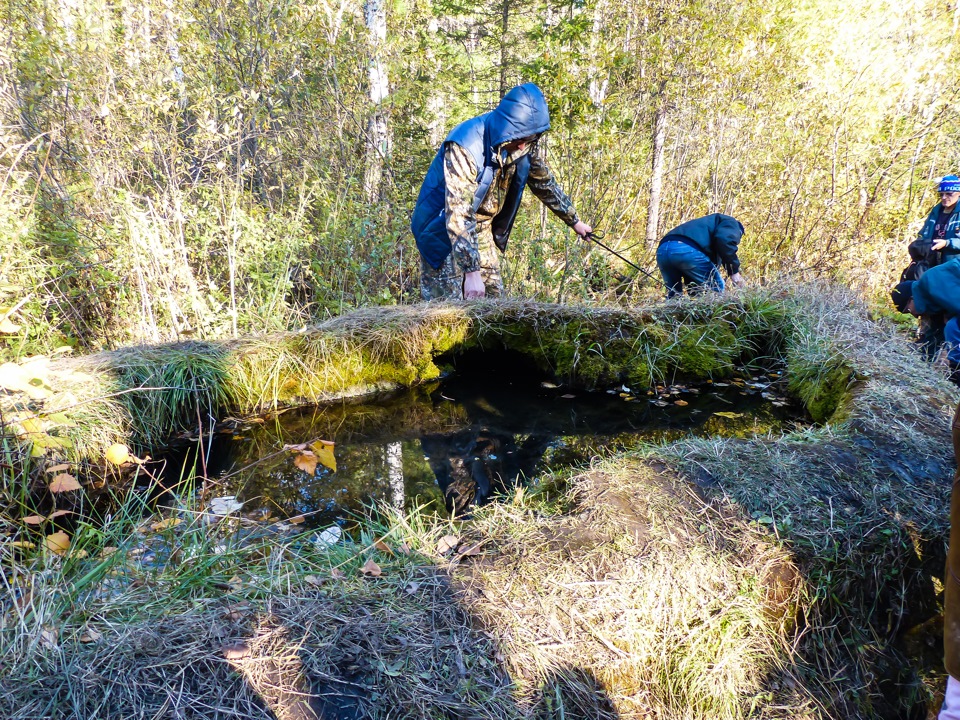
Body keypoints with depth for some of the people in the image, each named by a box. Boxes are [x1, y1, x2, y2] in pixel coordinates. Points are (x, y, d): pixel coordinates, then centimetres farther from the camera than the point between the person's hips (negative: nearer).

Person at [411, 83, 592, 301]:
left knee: (493, 297, 7)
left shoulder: (525, 142, -9)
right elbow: (458, 216, -35)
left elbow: (545, 182, 10)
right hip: (444, 228, -7)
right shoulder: (465, 146, -31)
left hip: (482, 228, 7)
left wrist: (574, 220, 18)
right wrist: (471, 271, -39)